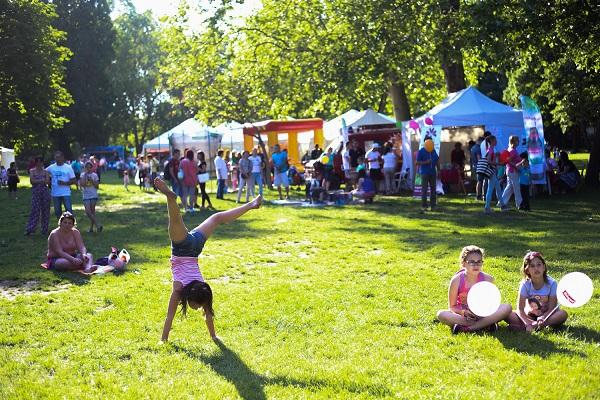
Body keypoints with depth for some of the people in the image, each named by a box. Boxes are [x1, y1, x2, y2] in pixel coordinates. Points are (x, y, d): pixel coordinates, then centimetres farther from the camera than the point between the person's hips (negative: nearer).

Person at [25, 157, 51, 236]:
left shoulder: (45, 172, 8)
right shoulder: (32, 171, 6)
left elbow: (48, 181, -6)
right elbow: (32, 181, -8)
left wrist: (37, 181, -15)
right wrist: (42, 180, -11)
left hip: (45, 191, 2)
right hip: (35, 192, -2)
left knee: (45, 211, 2)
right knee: (35, 210, -8)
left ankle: (44, 230, 10)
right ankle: (29, 229, -6)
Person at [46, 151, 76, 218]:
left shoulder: (68, 167, -1)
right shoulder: (51, 167, 6)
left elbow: (73, 181, -1)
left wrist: (64, 183, -17)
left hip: (66, 193, -3)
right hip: (55, 193, 3)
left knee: (69, 210, -8)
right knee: (57, 211, 9)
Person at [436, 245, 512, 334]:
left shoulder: (487, 279, -8)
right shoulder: (457, 280, -12)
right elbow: (452, 307, -7)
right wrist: (464, 312, -27)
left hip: (482, 314, 2)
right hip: (462, 315, -2)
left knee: (507, 307, -23)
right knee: (441, 314, -32)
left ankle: (466, 328, -28)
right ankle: (485, 324, -27)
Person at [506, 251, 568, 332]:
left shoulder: (551, 284, -14)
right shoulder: (525, 284, -12)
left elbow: (552, 308, -15)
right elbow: (520, 309, -16)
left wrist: (542, 318, -36)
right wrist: (528, 323, -34)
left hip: (546, 316, 1)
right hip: (529, 316, 0)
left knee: (563, 314, -33)